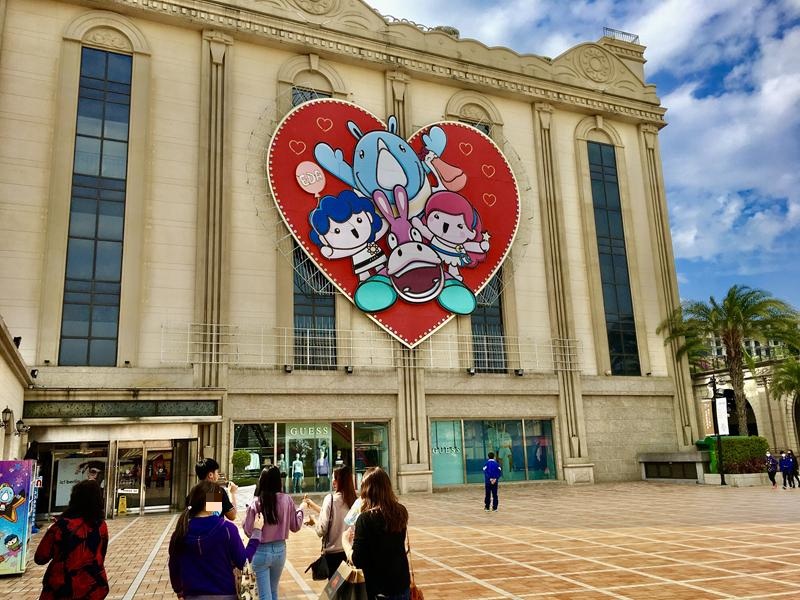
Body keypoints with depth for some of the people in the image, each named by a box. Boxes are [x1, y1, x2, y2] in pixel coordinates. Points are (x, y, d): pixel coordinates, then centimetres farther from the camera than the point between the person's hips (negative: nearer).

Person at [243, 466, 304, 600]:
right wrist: (300, 509, 17)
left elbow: (248, 530, -7)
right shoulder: (287, 499, -9)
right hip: (280, 549, 3)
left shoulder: (256, 502, -16)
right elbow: (295, 527, 2)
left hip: (261, 551, -3)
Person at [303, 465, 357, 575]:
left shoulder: (331, 499, -15)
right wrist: (313, 505, 25)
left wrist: (313, 523, 7)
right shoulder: (353, 499, -1)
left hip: (334, 550, -4)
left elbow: (322, 530, -14)